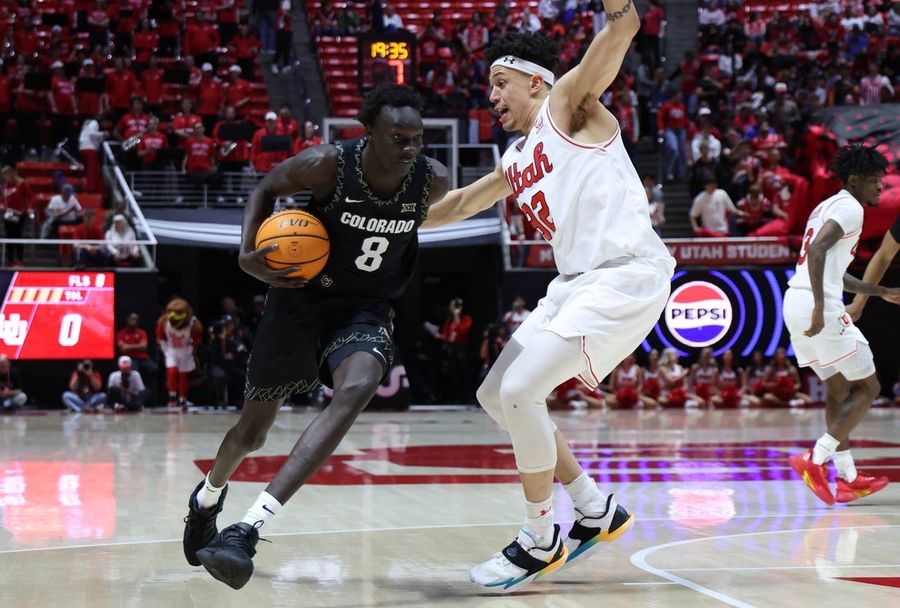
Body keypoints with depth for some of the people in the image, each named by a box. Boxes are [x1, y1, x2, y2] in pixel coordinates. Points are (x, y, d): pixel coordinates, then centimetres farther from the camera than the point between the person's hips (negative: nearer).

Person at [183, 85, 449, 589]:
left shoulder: (433, 181, -15)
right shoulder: (328, 165, -23)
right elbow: (267, 189, -3)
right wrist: (248, 253, -16)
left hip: (366, 310, 1)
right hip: (300, 297, -1)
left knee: (357, 388, -33)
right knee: (252, 432, 10)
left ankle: (248, 530, -34)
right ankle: (209, 497, 50)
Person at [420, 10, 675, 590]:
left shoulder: (569, 103, -2)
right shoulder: (515, 162, 21)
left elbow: (624, 26, -16)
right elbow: (461, 202, 37)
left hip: (627, 274, -10)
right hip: (575, 281, 10)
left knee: (520, 391, -17)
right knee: (497, 395, 12)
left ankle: (541, 540, -2)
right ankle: (598, 510, 20)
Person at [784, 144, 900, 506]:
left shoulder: (829, 206, 24)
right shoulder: (850, 208, -6)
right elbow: (817, 249, -23)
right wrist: (820, 306, -28)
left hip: (795, 302, 10)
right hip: (819, 305, -10)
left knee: (839, 389, 18)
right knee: (867, 388, 1)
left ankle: (848, 479, 19)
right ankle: (815, 460, -9)